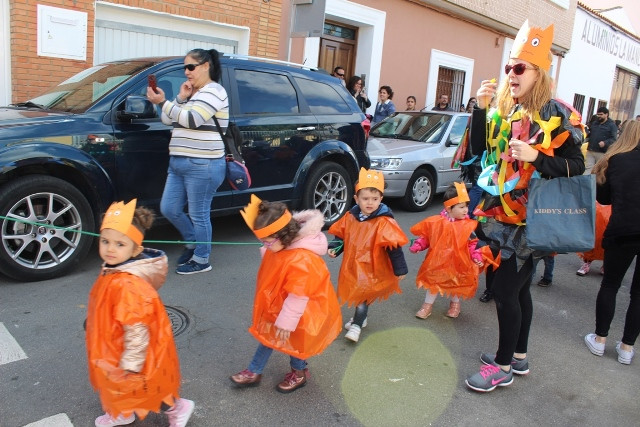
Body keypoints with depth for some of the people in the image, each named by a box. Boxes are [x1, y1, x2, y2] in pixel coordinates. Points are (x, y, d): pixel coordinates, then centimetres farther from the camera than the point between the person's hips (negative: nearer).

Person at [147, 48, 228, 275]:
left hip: (202, 166, -9)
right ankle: (192, 242, 34)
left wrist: (163, 102, -17)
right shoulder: (191, 93, 20)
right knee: (169, 209, 12)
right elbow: (167, 120, 13)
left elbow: (191, 120, -21)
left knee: (199, 215, 0)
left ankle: (201, 260, 15)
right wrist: (180, 98, 0)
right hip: (178, 163, 10)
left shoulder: (213, 91, -8)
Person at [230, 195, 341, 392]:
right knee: (269, 335, 19)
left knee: (290, 341, 14)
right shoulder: (280, 247, -12)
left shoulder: (301, 261, -38)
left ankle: (299, 373, 42)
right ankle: (254, 372, 36)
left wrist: (286, 323, -23)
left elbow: (297, 296, -31)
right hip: (278, 304, 8)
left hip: (301, 312, -8)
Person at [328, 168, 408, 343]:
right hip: (352, 267, 6)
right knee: (357, 294, 21)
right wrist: (335, 248, -5)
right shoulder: (350, 217, -3)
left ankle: (357, 325, 18)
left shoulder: (384, 222, -20)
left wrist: (400, 269, -14)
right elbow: (341, 235, 11)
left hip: (372, 270, -6)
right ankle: (360, 317, 44)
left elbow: (394, 248, -17)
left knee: (363, 296, -1)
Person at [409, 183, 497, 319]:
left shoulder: (468, 225, -11)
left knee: (456, 283, 18)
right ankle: (427, 305, 31)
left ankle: (455, 304, 46)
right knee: (433, 281, 12)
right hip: (438, 261, 0)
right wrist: (418, 245, -12)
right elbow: (425, 235, -1)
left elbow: (472, 243, -7)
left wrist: (477, 256, -20)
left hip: (457, 263, 0)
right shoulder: (436, 222, -12)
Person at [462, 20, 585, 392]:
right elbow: (479, 149, -1)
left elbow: (576, 165, -10)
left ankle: (503, 367, 13)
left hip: (531, 218, -6)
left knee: (505, 289, -4)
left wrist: (536, 157, -25)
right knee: (519, 287, 17)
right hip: (503, 214, 6)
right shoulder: (504, 111, 6)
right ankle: (519, 356, 32)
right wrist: (481, 108, -11)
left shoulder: (558, 115, -10)